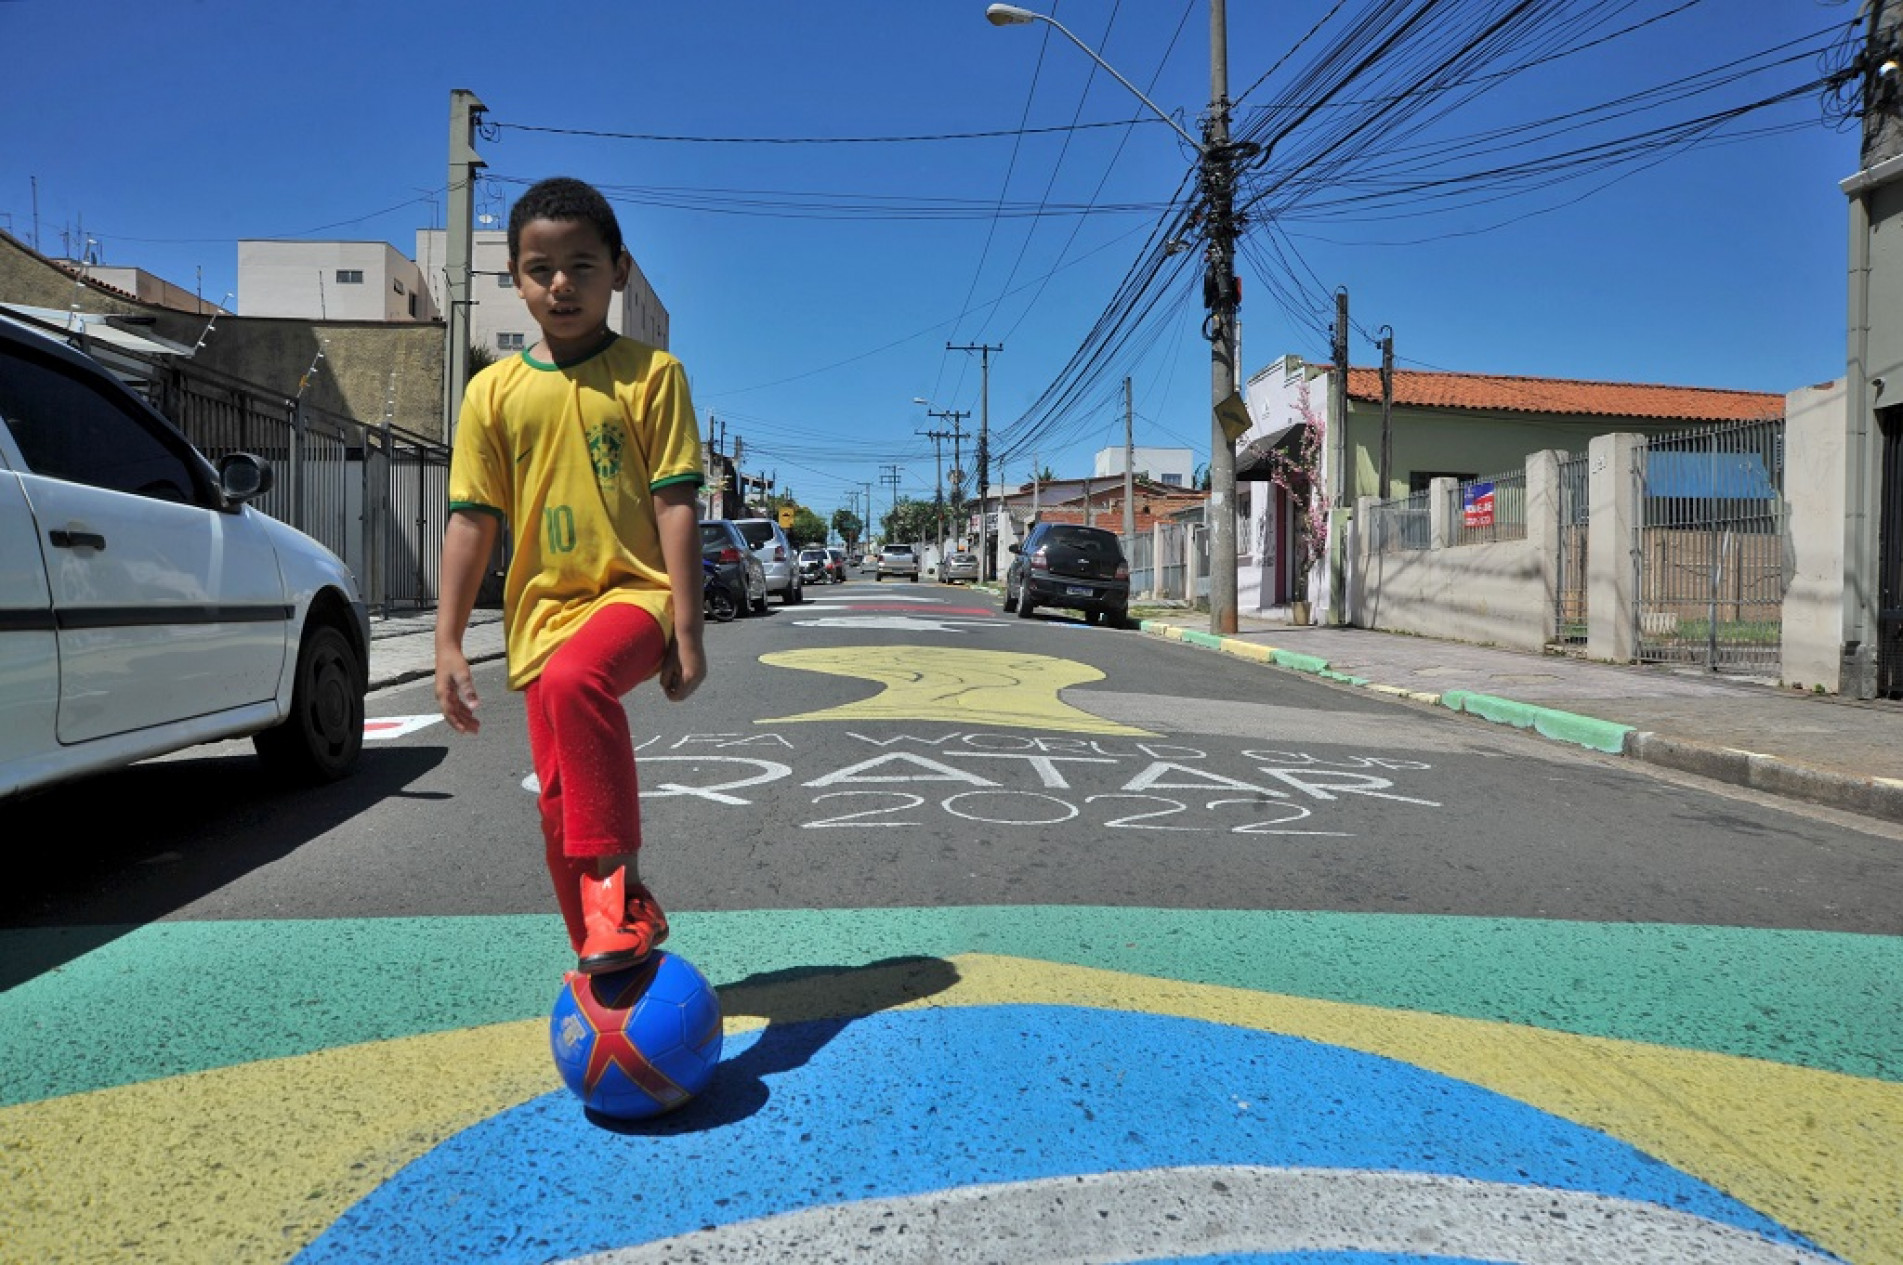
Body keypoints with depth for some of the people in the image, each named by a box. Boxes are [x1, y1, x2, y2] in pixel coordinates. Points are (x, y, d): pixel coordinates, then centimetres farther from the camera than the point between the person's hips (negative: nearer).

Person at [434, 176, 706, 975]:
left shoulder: (651, 373, -2)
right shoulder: (494, 392, 6)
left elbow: (676, 505, -5)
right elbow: (470, 522, 6)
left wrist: (687, 631, -10)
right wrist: (448, 644, 2)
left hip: (634, 591, -4)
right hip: (544, 614, 4)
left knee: (575, 678, -37)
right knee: (560, 805, 7)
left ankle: (621, 885, -27)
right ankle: (600, 962, 25)